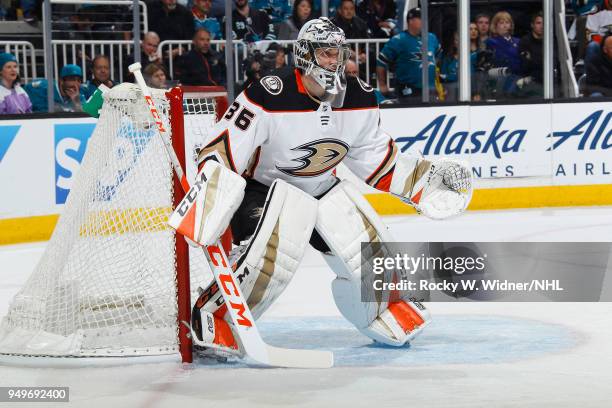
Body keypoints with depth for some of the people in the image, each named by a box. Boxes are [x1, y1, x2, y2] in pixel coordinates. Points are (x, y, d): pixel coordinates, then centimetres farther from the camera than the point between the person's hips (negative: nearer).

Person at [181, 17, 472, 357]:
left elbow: (379, 160, 7)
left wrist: (428, 177, 1)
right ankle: (214, 317, -18)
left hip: (321, 189, 6)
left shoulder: (360, 99, -7)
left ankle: (388, 307, 24)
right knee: (274, 244, -32)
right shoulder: (269, 97, -26)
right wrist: (210, 200, -40)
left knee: (365, 237, -5)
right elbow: (219, 152, -25)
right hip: (260, 189, -6)